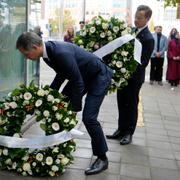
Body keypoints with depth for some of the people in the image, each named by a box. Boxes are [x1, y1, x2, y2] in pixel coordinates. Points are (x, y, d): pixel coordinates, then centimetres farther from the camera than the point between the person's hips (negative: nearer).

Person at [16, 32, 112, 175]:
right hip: (83, 76, 9)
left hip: (99, 76, -9)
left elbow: (78, 83, -27)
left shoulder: (61, 53, -35)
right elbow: (62, 73, 11)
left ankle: (102, 158, 0)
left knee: (88, 117, -17)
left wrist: (75, 108, -18)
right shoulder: (48, 51, -6)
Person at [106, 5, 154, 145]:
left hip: (134, 78, -7)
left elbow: (143, 62, -18)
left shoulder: (148, 38, -16)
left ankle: (129, 133, 20)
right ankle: (121, 130, 28)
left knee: (131, 106, 7)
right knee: (122, 104, 15)